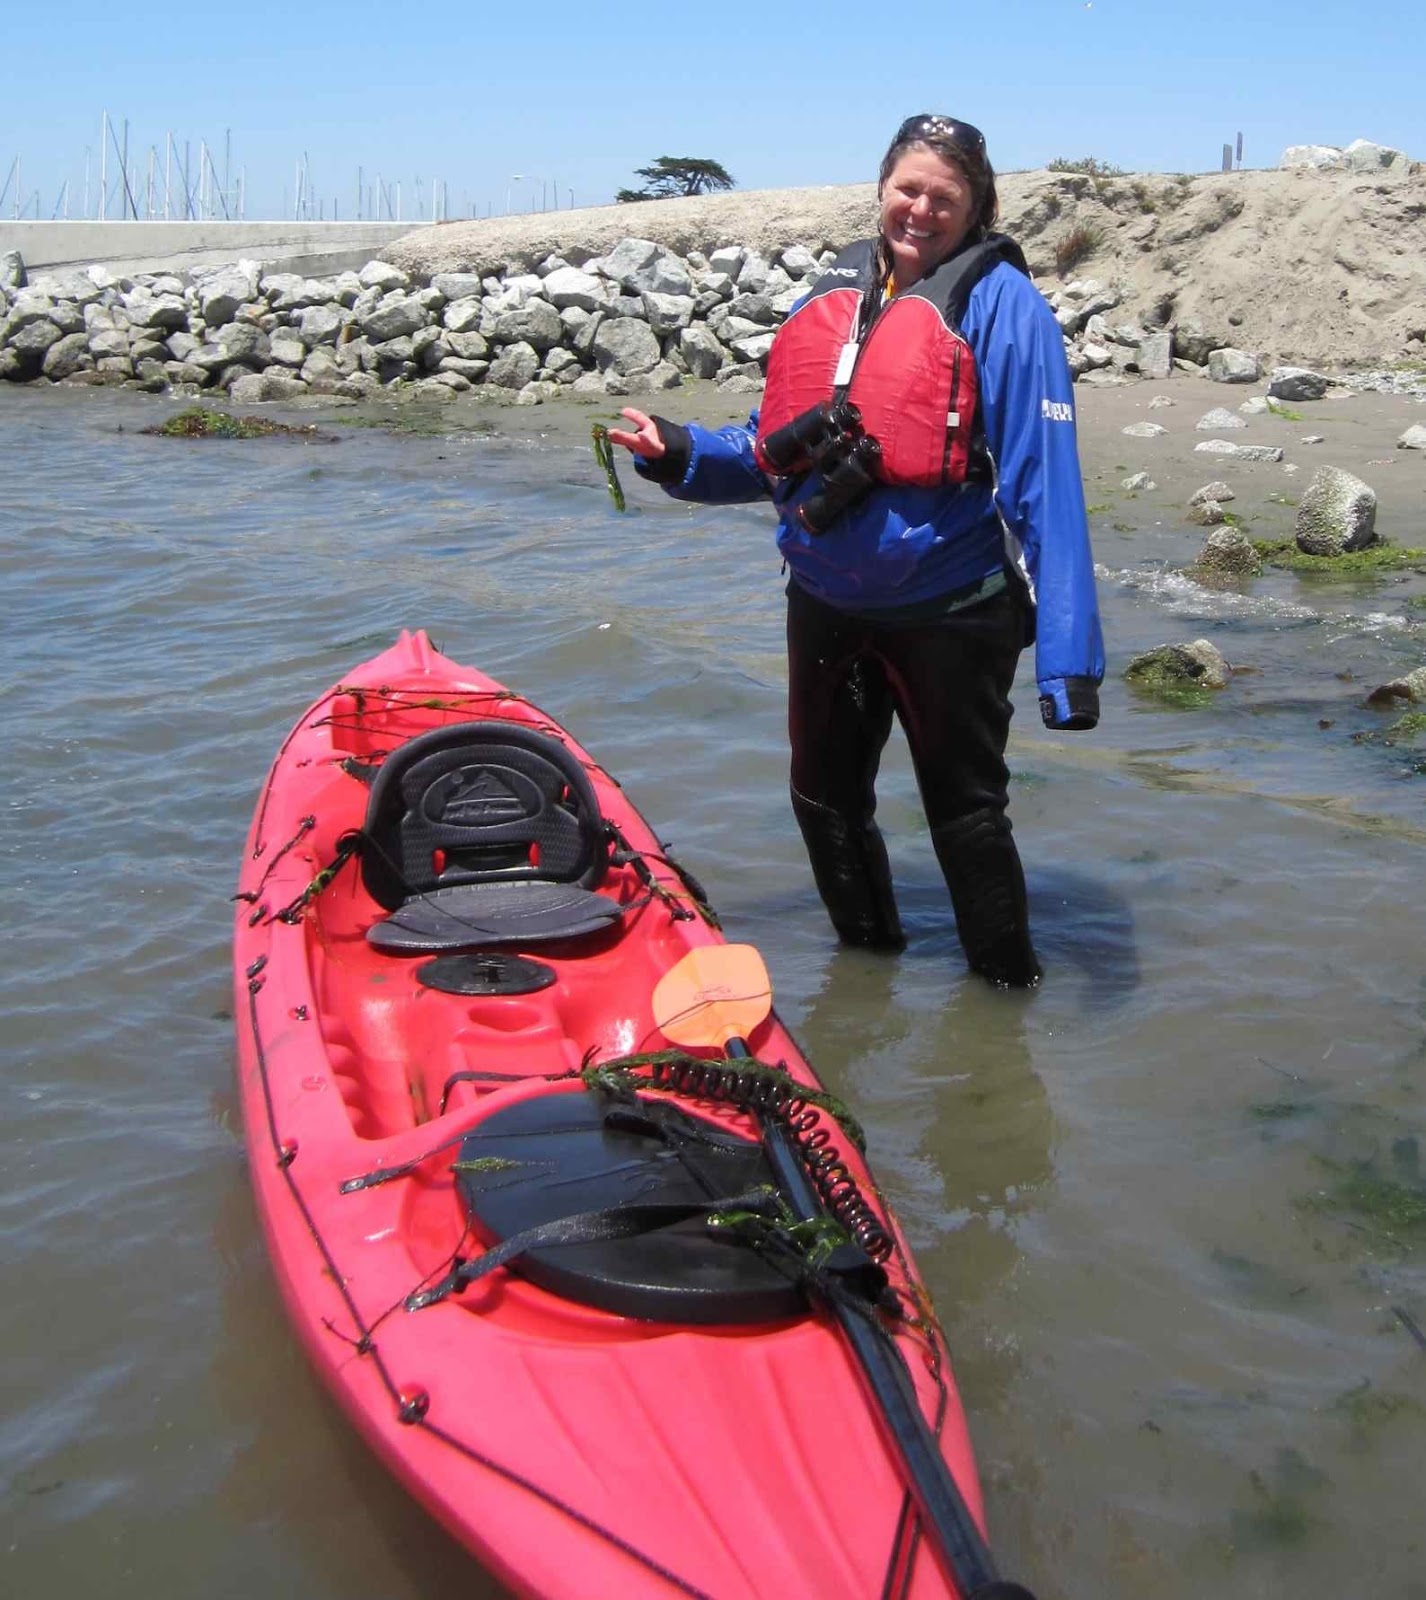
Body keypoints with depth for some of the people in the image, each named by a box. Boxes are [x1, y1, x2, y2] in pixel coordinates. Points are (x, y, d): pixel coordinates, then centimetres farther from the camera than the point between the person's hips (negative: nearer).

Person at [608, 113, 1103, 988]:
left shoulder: (1002, 304, -13)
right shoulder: (834, 295, 6)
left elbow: (1046, 486, -18)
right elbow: (779, 451, 11)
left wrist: (1068, 654, -22)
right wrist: (683, 454, -8)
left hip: (949, 613, -6)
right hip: (827, 606, 6)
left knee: (966, 813, 9)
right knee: (825, 796, 20)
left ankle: (1008, 988, 30)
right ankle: (869, 956, 43)